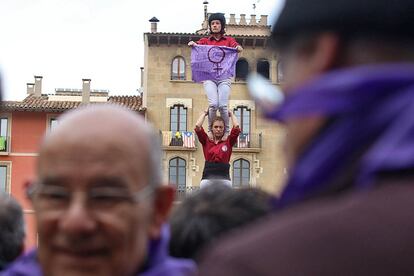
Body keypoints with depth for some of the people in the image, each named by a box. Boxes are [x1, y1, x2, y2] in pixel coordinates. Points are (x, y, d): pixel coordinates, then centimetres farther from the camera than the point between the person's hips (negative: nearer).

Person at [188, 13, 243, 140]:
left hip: (224, 76, 0)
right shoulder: (205, 41, 16)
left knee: (223, 105, -13)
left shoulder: (229, 40, 15)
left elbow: (239, 48, -3)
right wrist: (192, 44, -28)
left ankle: (226, 131, 7)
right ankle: (210, 129, 2)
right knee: (213, 104, -18)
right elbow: (197, 45, -4)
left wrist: (238, 48, -27)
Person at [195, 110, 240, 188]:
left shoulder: (228, 143, 10)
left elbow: (236, 127, 0)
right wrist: (204, 114, 15)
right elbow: (197, 126, 0)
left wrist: (231, 114, 17)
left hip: (224, 178, 0)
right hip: (208, 178, 0)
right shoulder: (206, 142, 11)